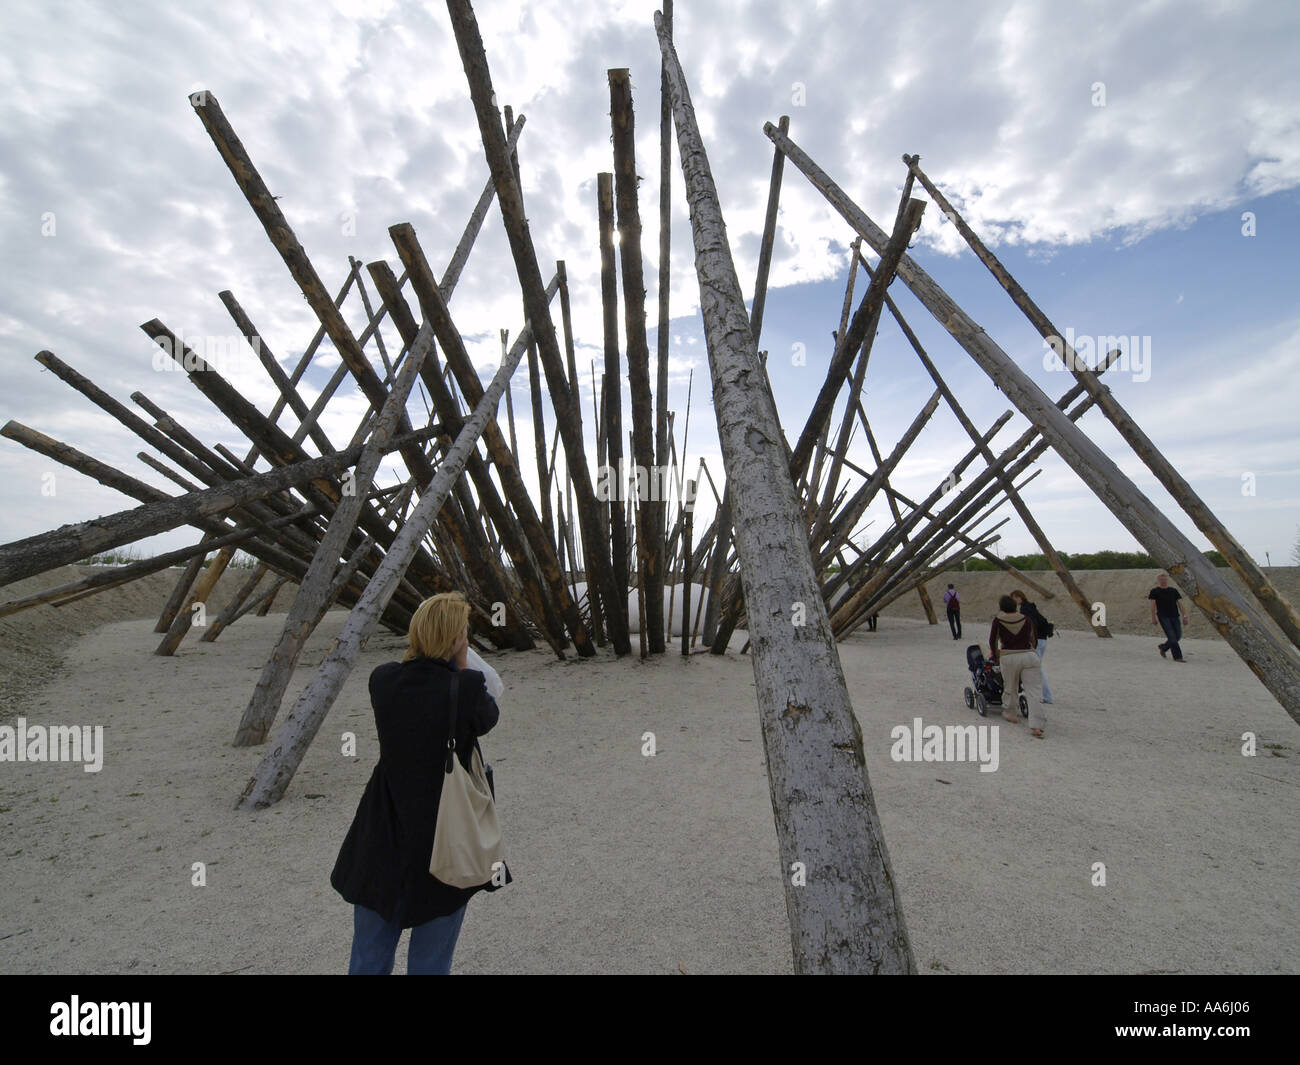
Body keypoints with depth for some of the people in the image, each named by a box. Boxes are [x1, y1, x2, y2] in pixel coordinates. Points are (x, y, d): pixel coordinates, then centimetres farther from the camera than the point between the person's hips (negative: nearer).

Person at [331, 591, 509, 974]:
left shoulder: (382, 679, -12)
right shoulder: (467, 688, -25)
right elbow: (488, 718, -3)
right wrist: (462, 666, -2)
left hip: (383, 841, 4)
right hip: (445, 841, -4)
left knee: (368, 958, 24)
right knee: (430, 960, 18)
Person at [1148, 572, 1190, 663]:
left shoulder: (1174, 591, 12)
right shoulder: (1155, 591, 1)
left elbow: (1180, 604, 8)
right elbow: (1153, 605, -1)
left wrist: (1184, 616, 0)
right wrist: (1153, 618, -6)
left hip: (1174, 616, 5)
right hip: (1163, 616, -5)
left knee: (1178, 636, 4)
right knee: (1172, 636, -9)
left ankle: (1163, 647, 28)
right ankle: (1177, 656, -4)